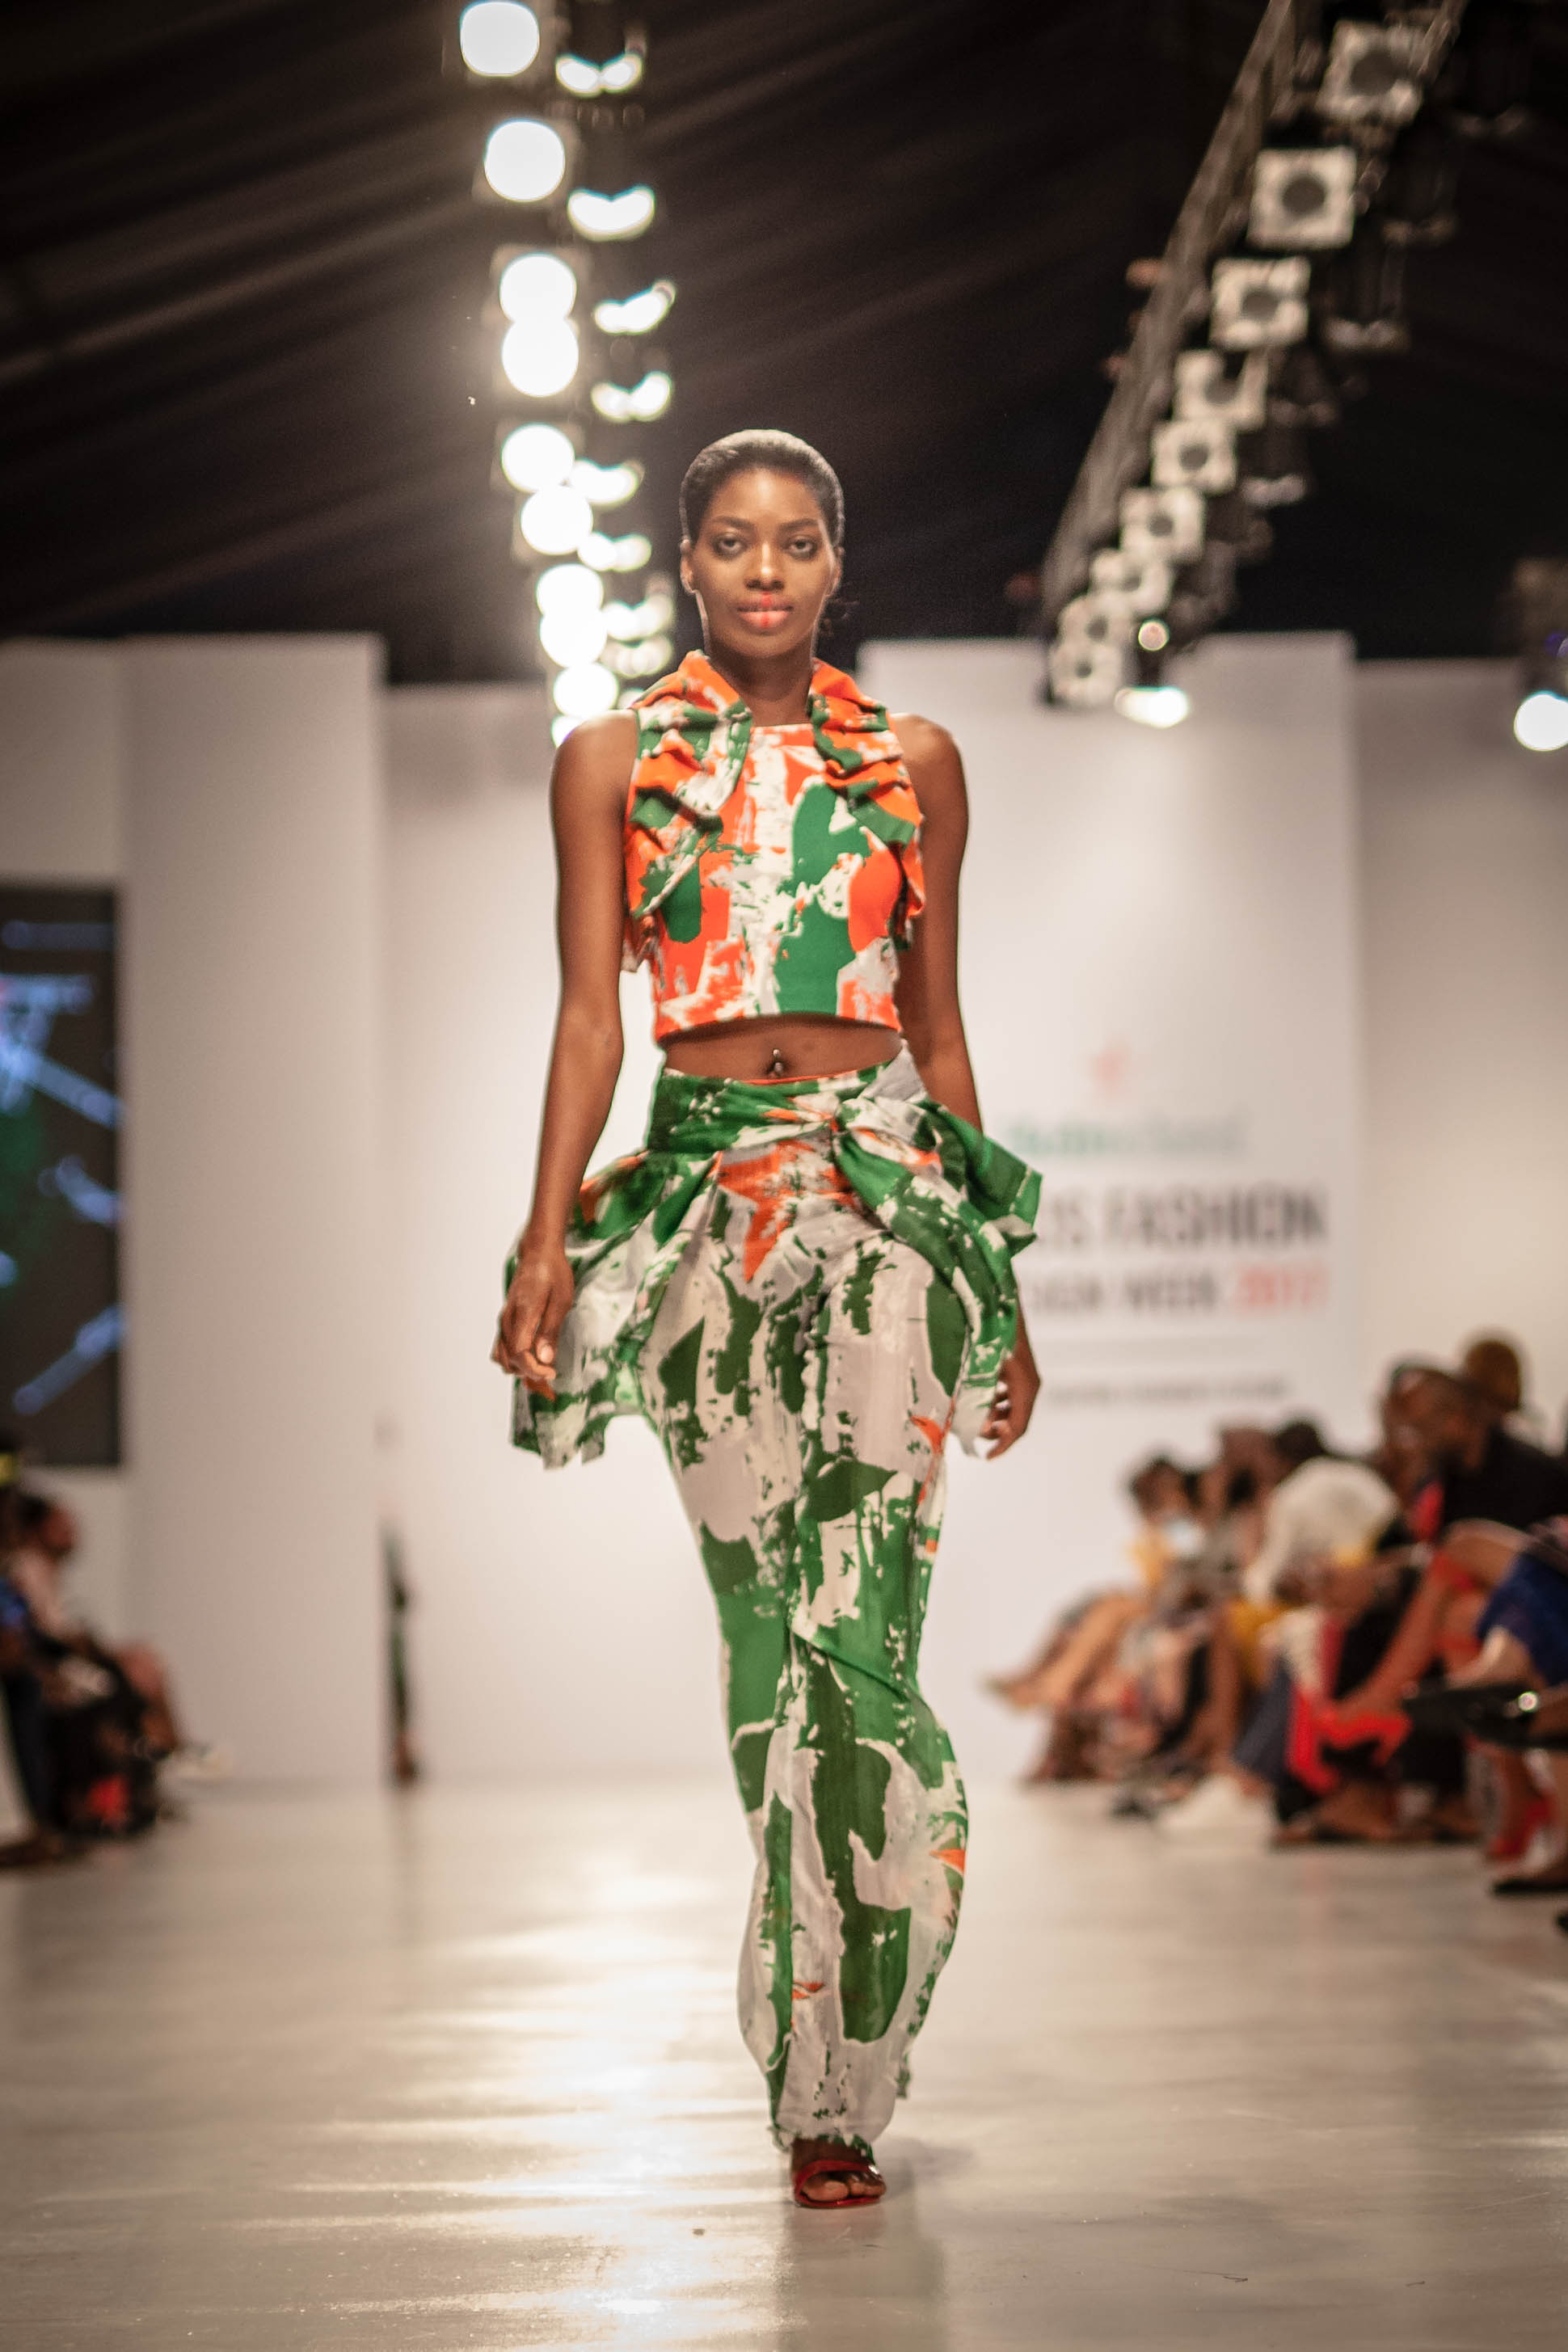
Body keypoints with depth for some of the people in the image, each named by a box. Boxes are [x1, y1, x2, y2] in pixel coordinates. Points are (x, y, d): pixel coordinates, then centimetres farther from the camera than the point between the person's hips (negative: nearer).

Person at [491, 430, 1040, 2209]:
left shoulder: (912, 761, 12)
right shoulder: (610, 760, 10)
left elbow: (936, 1016, 15)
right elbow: (590, 1010, 4)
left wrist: (1000, 1273, 14)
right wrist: (548, 1237, -8)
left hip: (887, 1185, 0)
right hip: (705, 1188, 0)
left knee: (859, 1623, -12)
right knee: (764, 1629, 1)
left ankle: (838, 2079, -7)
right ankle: (821, 2083, 11)